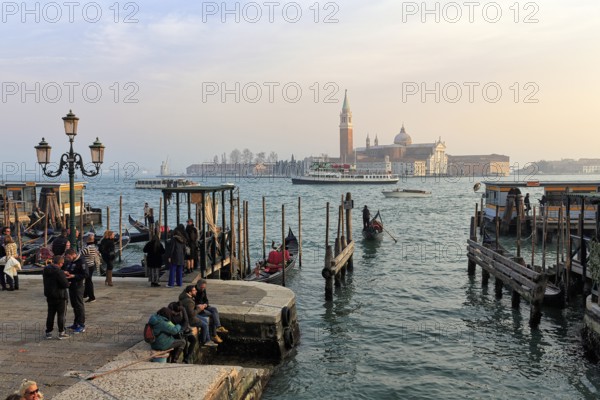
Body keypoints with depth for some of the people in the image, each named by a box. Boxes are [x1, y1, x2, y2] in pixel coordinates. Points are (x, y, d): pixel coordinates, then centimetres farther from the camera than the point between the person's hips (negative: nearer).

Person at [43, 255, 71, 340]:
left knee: (50, 314, 15)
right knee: (61, 315, 4)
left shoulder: (46, 270, 4)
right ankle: (61, 333, 8)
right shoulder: (59, 272, -22)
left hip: (49, 296, 7)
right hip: (60, 296, -7)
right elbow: (66, 284, -23)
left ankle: (48, 332, 19)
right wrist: (66, 279, 0)